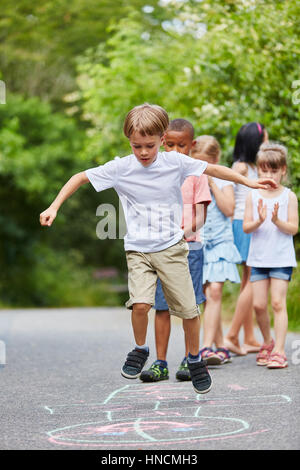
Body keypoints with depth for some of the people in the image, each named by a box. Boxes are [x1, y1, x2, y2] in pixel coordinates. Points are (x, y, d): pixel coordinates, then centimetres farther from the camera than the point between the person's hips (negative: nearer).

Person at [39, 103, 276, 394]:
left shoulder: (175, 162, -4)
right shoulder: (121, 168, -6)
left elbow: (213, 169, 6)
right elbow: (81, 177, 1)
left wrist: (248, 182, 5)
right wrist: (54, 207, -5)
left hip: (171, 247, 1)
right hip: (138, 250, -1)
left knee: (189, 309, 1)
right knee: (140, 304, -20)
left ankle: (194, 359, 26)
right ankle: (140, 350, 9)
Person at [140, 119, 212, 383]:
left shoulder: (196, 173, 2)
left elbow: (201, 216, -4)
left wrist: (188, 230, -24)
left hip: (189, 246, -2)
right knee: (161, 306, 2)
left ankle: (189, 360, 11)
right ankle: (160, 363, 7)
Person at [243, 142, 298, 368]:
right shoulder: (253, 196, 4)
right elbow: (246, 227, 0)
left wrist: (277, 221, -21)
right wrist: (259, 220, -19)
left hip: (282, 258, -3)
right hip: (259, 257, 3)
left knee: (278, 302, -8)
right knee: (258, 304, 3)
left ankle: (279, 351, -6)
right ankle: (267, 343, 25)